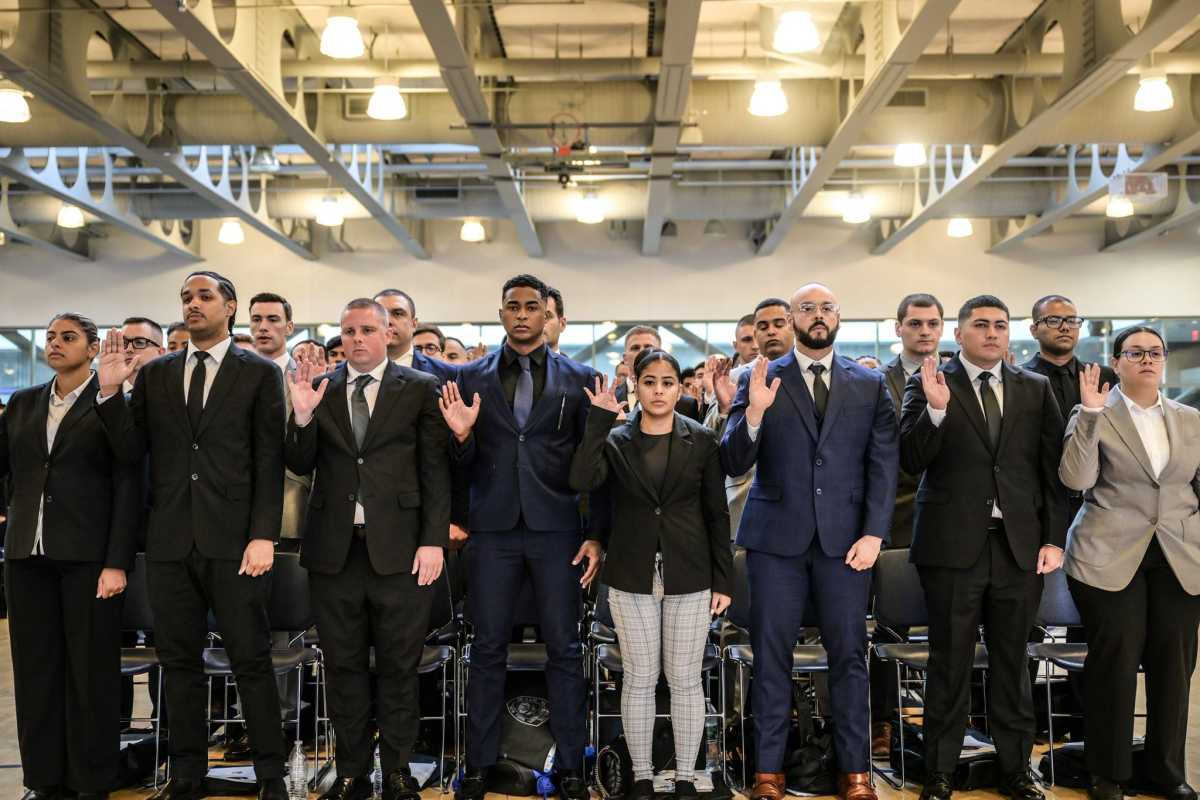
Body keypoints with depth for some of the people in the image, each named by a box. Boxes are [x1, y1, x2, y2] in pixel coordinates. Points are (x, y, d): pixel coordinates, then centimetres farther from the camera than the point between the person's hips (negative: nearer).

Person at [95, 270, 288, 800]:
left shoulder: (259, 373, 1)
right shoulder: (155, 374, 12)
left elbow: (269, 462, -3)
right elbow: (132, 453, 6)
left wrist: (263, 536, -11)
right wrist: (110, 392, -7)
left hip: (233, 540, -4)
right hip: (170, 540, 4)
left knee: (251, 660, 2)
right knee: (179, 661, 12)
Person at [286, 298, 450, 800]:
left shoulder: (419, 389, 2)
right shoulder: (319, 388, 8)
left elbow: (435, 470, -1)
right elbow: (301, 466, 6)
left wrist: (433, 540, -8)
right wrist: (302, 416, -12)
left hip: (399, 549, -2)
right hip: (333, 549, 2)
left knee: (398, 666, 7)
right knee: (343, 666, 11)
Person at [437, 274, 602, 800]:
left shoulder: (578, 378, 4)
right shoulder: (472, 377, 6)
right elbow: (463, 465, 6)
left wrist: (596, 534, -2)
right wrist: (461, 435, -15)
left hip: (556, 529, -1)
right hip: (493, 529, 1)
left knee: (563, 649, 5)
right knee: (488, 648, 8)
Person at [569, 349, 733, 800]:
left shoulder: (702, 441, 1)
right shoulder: (615, 440, 1)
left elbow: (717, 514, 3)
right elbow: (581, 480, -18)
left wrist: (723, 579, -1)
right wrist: (599, 420, -18)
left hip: (689, 577, 0)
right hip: (632, 576, 0)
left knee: (685, 679, 7)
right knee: (639, 679, 8)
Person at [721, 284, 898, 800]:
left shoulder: (870, 385, 9)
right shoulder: (760, 380, 4)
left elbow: (884, 464, 5)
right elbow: (734, 465, -2)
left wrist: (874, 533, -6)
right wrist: (754, 413, -19)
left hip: (845, 539, 1)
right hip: (776, 538, -1)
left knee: (849, 655, 6)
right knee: (771, 656, 4)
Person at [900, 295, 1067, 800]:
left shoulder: (1036, 389, 9)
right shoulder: (930, 384, 0)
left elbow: (1053, 469, 8)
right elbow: (911, 461, -7)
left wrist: (1054, 539, 2)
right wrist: (935, 409, -21)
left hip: (1020, 546, 3)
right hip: (953, 545, -2)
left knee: (1011, 662, 12)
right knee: (950, 664, 5)